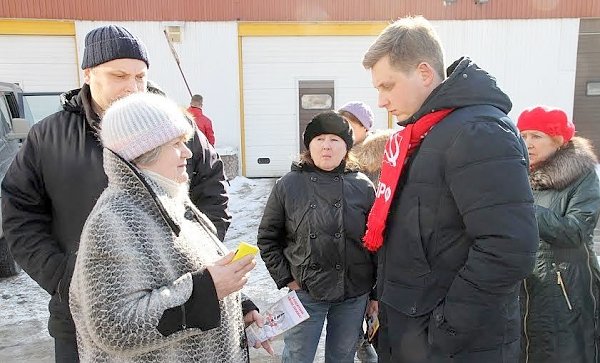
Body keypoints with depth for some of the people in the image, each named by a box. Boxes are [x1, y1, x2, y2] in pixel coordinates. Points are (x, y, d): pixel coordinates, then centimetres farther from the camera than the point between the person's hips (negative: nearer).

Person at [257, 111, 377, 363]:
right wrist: (286, 278, -4)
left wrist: (377, 292, 3)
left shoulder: (363, 186, -3)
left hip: (354, 295, 1)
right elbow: (267, 238, 1)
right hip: (305, 292, -1)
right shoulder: (288, 185, -6)